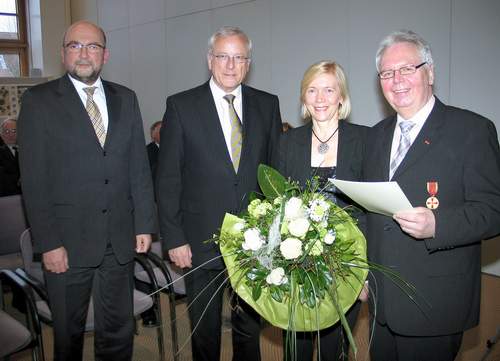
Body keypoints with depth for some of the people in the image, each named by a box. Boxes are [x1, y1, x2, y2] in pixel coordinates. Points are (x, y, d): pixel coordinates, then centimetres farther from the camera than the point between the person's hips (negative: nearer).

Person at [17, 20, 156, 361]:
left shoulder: (126, 99, 8)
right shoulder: (38, 100, -3)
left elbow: (139, 166, 8)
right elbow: (34, 178, -7)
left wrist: (144, 224, 3)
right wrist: (48, 243, -11)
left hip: (120, 239, 3)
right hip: (67, 242, -3)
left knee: (119, 331, 14)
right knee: (68, 333, 14)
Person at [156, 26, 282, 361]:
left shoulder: (267, 105, 3)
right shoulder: (181, 106, -4)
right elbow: (168, 179, -4)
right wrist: (174, 238, -7)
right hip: (202, 241, -1)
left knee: (251, 325, 17)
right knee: (205, 331, 16)